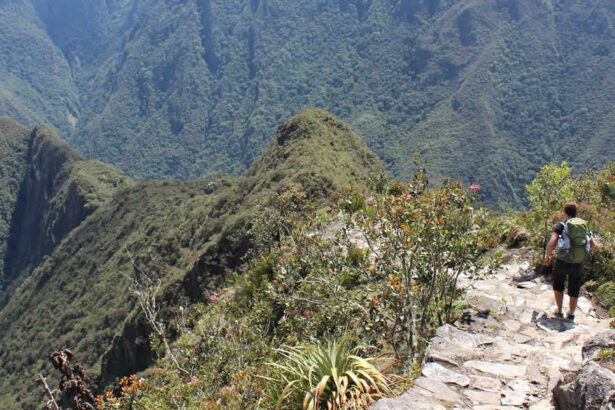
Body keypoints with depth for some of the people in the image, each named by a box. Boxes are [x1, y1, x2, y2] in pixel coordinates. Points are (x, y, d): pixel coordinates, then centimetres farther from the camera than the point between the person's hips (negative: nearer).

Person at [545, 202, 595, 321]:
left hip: (563, 261, -2)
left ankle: (559, 312, 21)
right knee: (574, 290, 17)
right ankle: (571, 314, 21)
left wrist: (547, 256, -1)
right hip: (579, 263, 2)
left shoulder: (560, 226, -7)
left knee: (558, 286, 20)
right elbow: (593, 244, 0)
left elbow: (551, 243, -17)